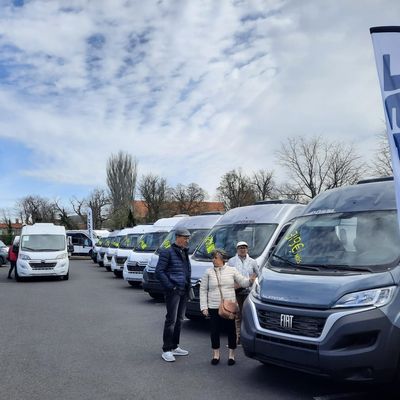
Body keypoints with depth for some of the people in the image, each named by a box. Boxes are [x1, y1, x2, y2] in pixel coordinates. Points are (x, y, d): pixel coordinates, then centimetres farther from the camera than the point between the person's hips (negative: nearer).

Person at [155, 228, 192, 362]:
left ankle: (174, 347, 25)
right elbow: (159, 271, -14)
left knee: (179, 320, 14)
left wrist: (188, 287, 13)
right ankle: (166, 350, 3)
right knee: (171, 320, -6)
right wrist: (170, 286, -17)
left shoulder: (184, 252, 15)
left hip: (184, 291, 8)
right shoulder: (167, 252, -10)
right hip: (173, 291, -8)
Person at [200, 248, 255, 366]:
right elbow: (203, 290, 3)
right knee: (215, 331, 5)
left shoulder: (232, 270, 3)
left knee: (231, 330, 6)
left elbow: (242, 282, 3)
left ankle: (231, 354, 21)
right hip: (214, 307, 0)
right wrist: (204, 307, -3)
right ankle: (216, 354, 22)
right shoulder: (209, 272, 2)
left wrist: (250, 280, -20)